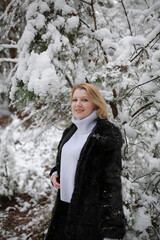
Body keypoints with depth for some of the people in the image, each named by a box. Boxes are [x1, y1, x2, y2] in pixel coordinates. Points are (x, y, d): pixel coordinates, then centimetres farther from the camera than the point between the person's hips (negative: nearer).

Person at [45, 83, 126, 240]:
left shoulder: (107, 133, -12)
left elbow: (112, 179, -16)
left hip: (91, 209, -7)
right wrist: (55, 173, 3)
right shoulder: (71, 131, 10)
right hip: (65, 206, 7)